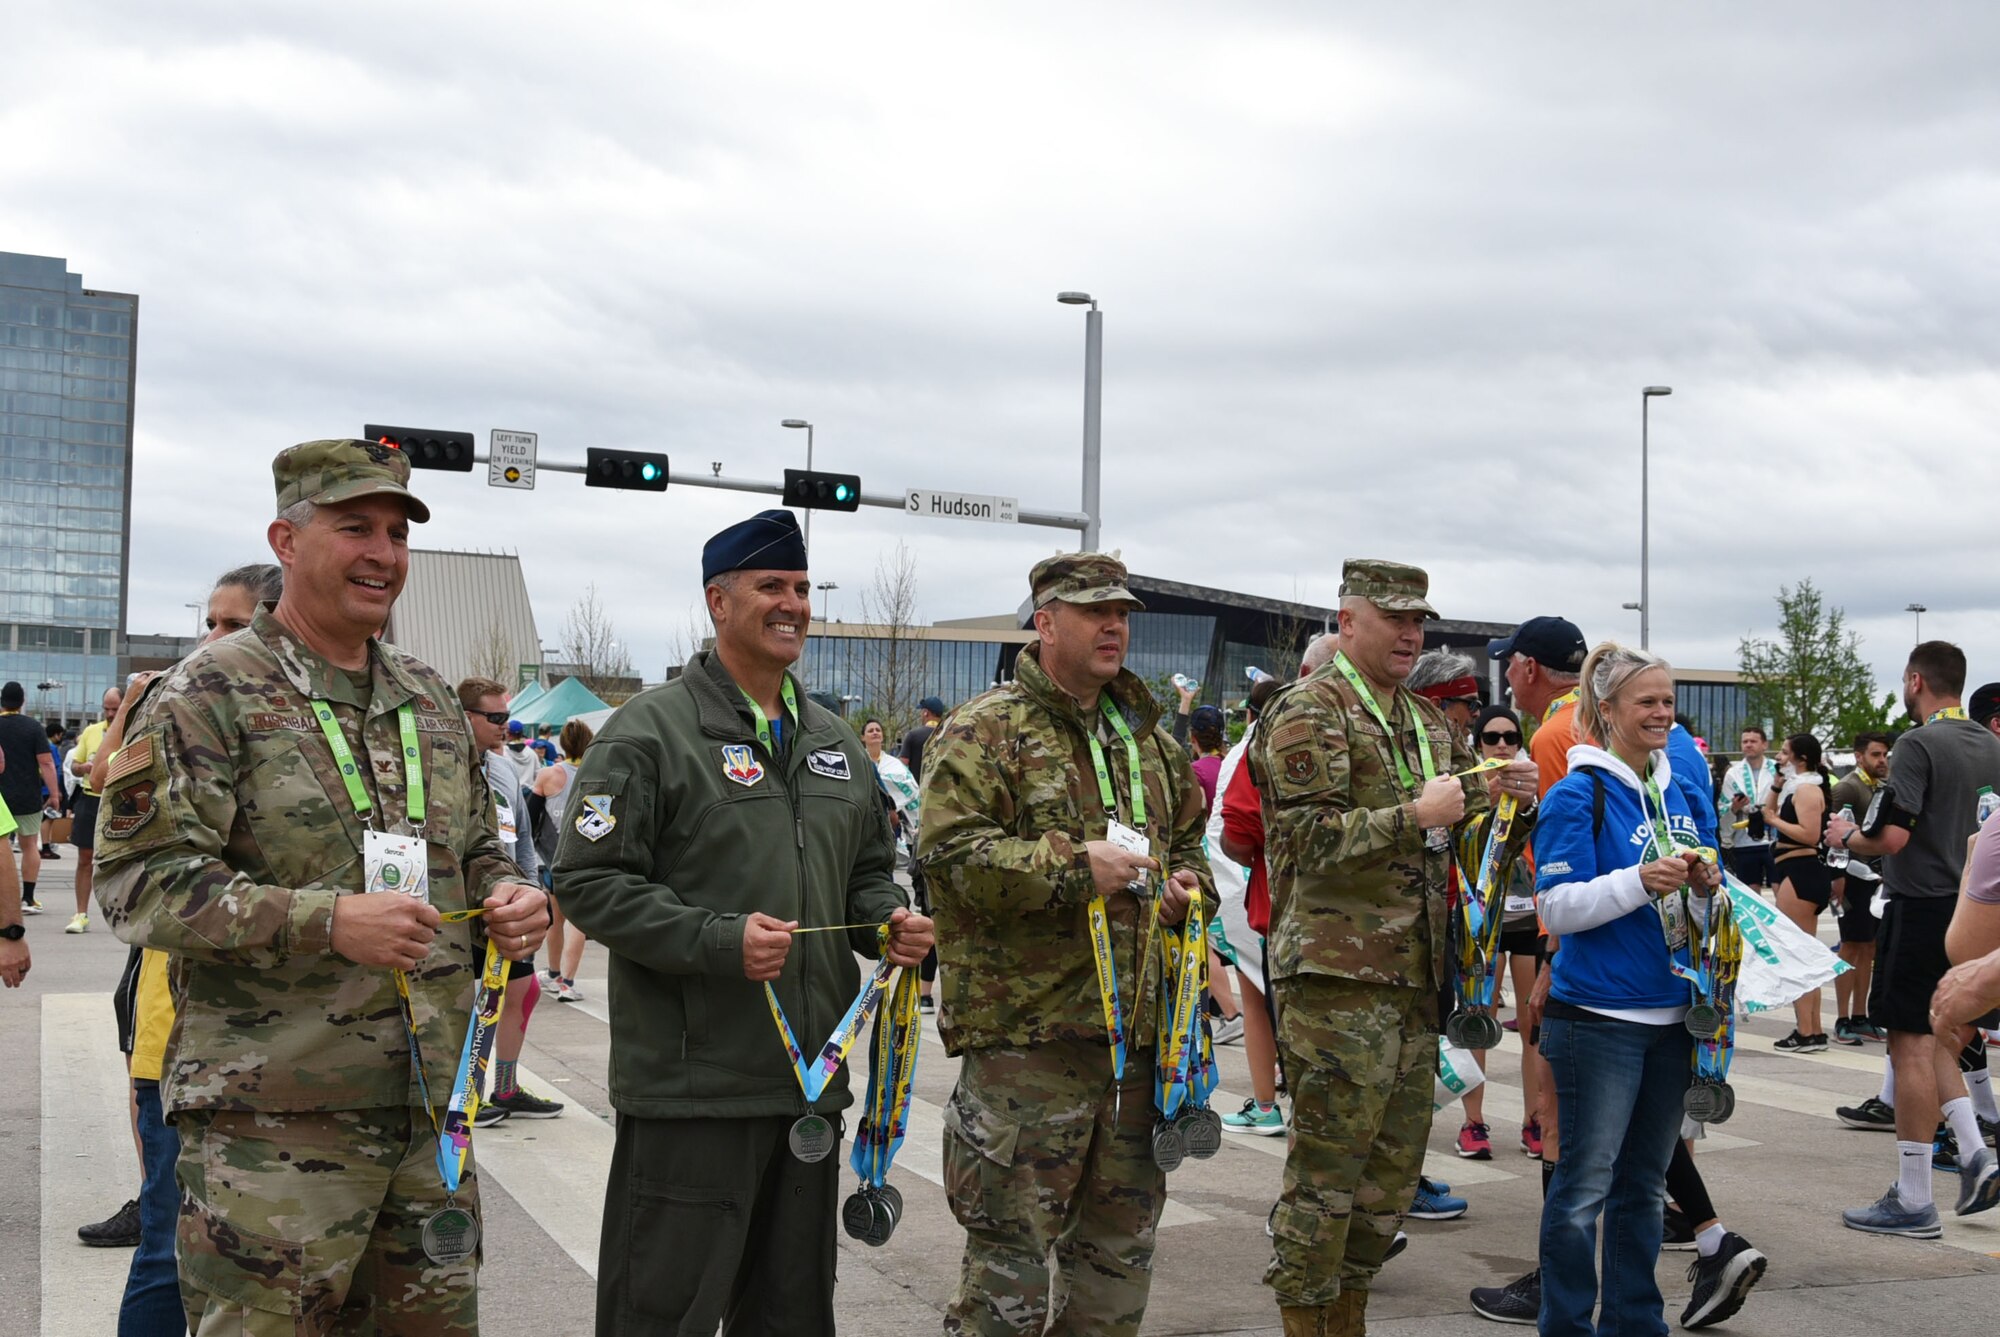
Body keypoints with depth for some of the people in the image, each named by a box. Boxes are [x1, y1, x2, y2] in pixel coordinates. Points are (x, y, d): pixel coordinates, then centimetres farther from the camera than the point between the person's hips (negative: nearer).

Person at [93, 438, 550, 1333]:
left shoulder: (428, 699, 15)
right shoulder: (213, 692, -5)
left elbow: (475, 849, 25)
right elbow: (138, 880, -14)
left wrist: (504, 897, 1)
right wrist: (324, 921, -24)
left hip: (431, 1106, 6)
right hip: (273, 1115, -6)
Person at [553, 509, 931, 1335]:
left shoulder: (833, 741, 15)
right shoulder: (652, 731, -7)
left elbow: (867, 874, 24)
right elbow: (589, 880, -12)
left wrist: (888, 922, 1)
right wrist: (720, 941, -22)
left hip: (811, 1082, 7)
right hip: (691, 1085, -7)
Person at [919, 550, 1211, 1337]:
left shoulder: (1150, 739, 17)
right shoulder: (987, 729, -6)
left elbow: (1187, 839, 30)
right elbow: (950, 848, -18)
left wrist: (1187, 883, 7)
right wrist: (1073, 865, -21)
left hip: (1135, 1028, 7)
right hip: (1025, 1028, -7)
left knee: (1120, 1239, 16)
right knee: (1011, 1241, -2)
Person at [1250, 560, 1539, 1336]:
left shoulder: (1427, 722, 18)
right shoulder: (1309, 712, -8)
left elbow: (1457, 822, 29)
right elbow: (1310, 839, -16)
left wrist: (1500, 791, 9)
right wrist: (1415, 816, -20)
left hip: (1414, 974, 9)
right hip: (1338, 977, -8)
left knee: (1396, 1163, 14)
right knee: (1327, 1163, -3)